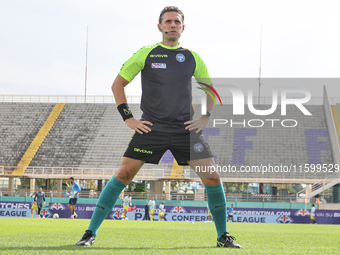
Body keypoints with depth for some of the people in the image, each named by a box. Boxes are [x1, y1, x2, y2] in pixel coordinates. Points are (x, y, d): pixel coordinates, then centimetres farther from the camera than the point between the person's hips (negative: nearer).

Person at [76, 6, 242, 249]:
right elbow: (117, 84, 7)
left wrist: (206, 116, 9)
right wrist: (128, 118, -2)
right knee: (124, 174, -10)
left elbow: (209, 87, 23)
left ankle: (223, 236, 10)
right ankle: (91, 232, -1)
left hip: (186, 129, 2)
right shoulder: (146, 54, 2)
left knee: (212, 177, -6)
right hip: (151, 128, -2)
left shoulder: (192, 58, 9)